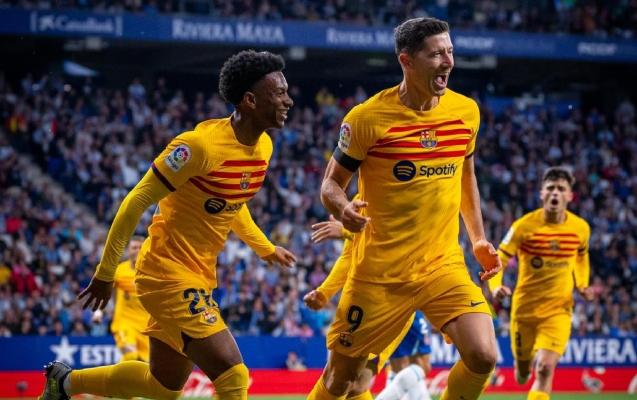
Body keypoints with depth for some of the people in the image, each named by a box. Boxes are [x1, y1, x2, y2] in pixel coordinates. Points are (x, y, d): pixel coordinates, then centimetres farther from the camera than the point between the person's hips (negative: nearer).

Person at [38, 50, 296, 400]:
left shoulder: (263, 146, 3)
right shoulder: (202, 144, -22)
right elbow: (137, 201, -16)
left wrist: (266, 249, 29)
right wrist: (105, 273, -13)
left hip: (200, 277, 9)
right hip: (169, 274, -9)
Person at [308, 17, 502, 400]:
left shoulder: (466, 111, 1)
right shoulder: (367, 117, -11)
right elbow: (331, 183, -2)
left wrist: (479, 238, 13)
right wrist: (343, 208, -24)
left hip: (445, 264, 3)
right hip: (380, 271, -3)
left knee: (483, 356, -18)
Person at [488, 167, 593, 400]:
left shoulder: (580, 228, -4)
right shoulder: (524, 226, -13)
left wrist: (582, 285, 1)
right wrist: (496, 287, -30)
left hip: (558, 311, 0)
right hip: (524, 308, 0)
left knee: (545, 368, -21)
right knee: (522, 375, 14)